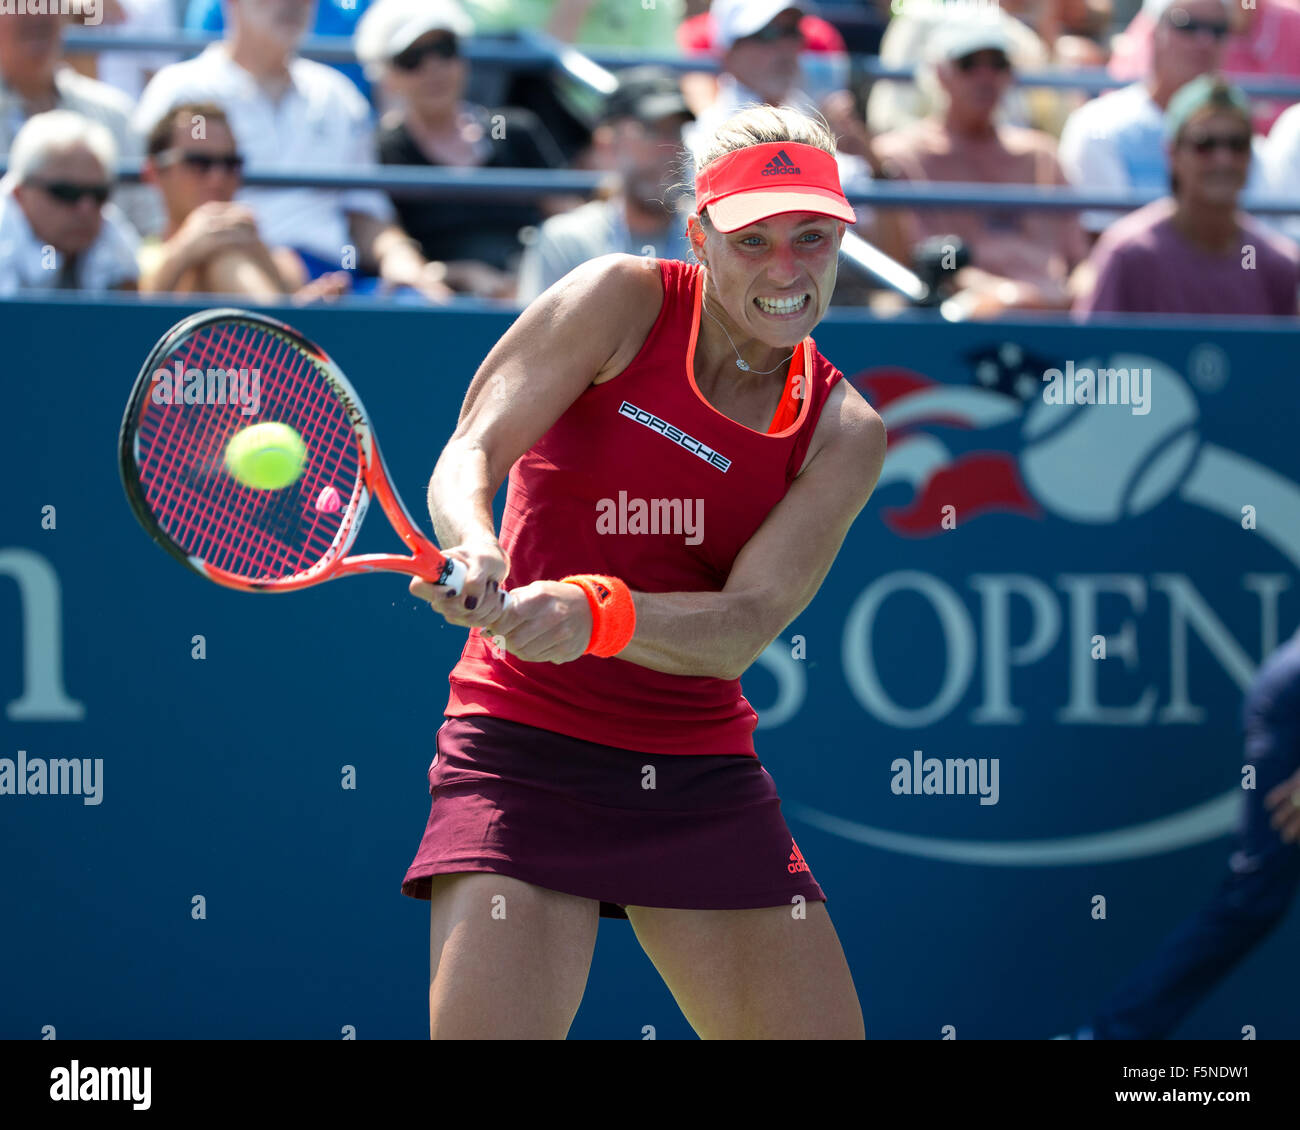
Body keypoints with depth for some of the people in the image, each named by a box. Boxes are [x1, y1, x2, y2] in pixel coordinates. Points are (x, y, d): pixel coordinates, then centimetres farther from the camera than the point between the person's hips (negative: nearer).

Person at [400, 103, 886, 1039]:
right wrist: (478, 551, -32)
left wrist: (593, 613, -29)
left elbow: (742, 628, -9)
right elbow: (469, 455, -8)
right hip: (531, 751, -4)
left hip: (706, 776, 4)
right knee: (486, 1032, -18)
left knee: (824, 1032, 0)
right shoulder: (622, 303, -2)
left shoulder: (845, 433, 3)